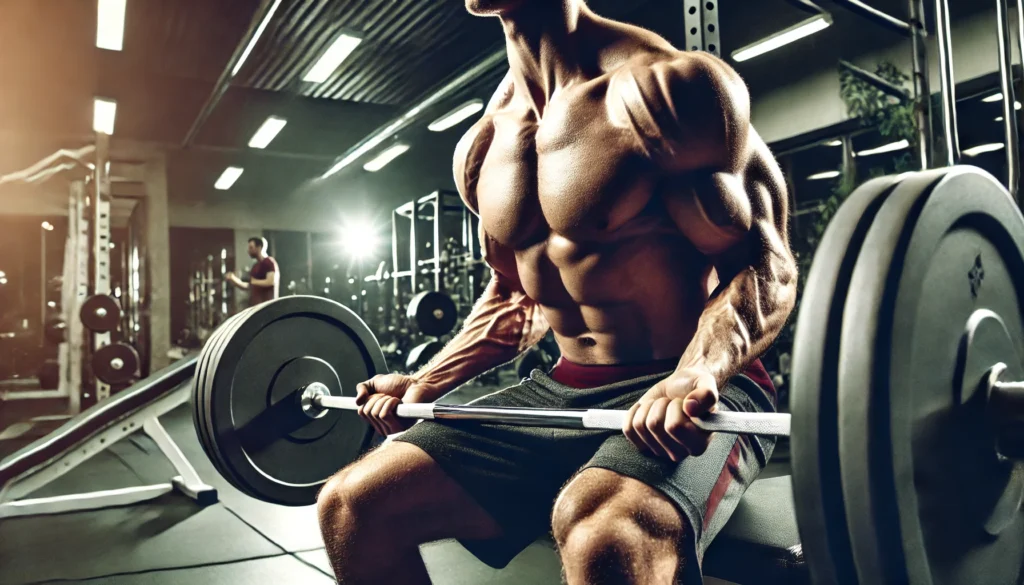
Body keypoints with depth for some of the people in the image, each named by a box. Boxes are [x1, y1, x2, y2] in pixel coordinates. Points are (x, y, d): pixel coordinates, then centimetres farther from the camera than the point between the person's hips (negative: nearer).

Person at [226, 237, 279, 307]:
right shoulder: (255, 266, 19)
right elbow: (250, 286, 22)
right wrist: (234, 281, 10)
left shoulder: (269, 262, -7)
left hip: (265, 305, -9)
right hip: (254, 305, 9)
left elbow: (271, 282, -19)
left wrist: (254, 281, -9)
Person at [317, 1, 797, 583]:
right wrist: (425, 385, 13)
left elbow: (767, 265, -13)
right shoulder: (481, 148, 10)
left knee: (601, 530, -39)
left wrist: (695, 377, -32)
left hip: (689, 401, -6)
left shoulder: (664, 87, -11)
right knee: (349, 505, 1)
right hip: (560, 392, 7)